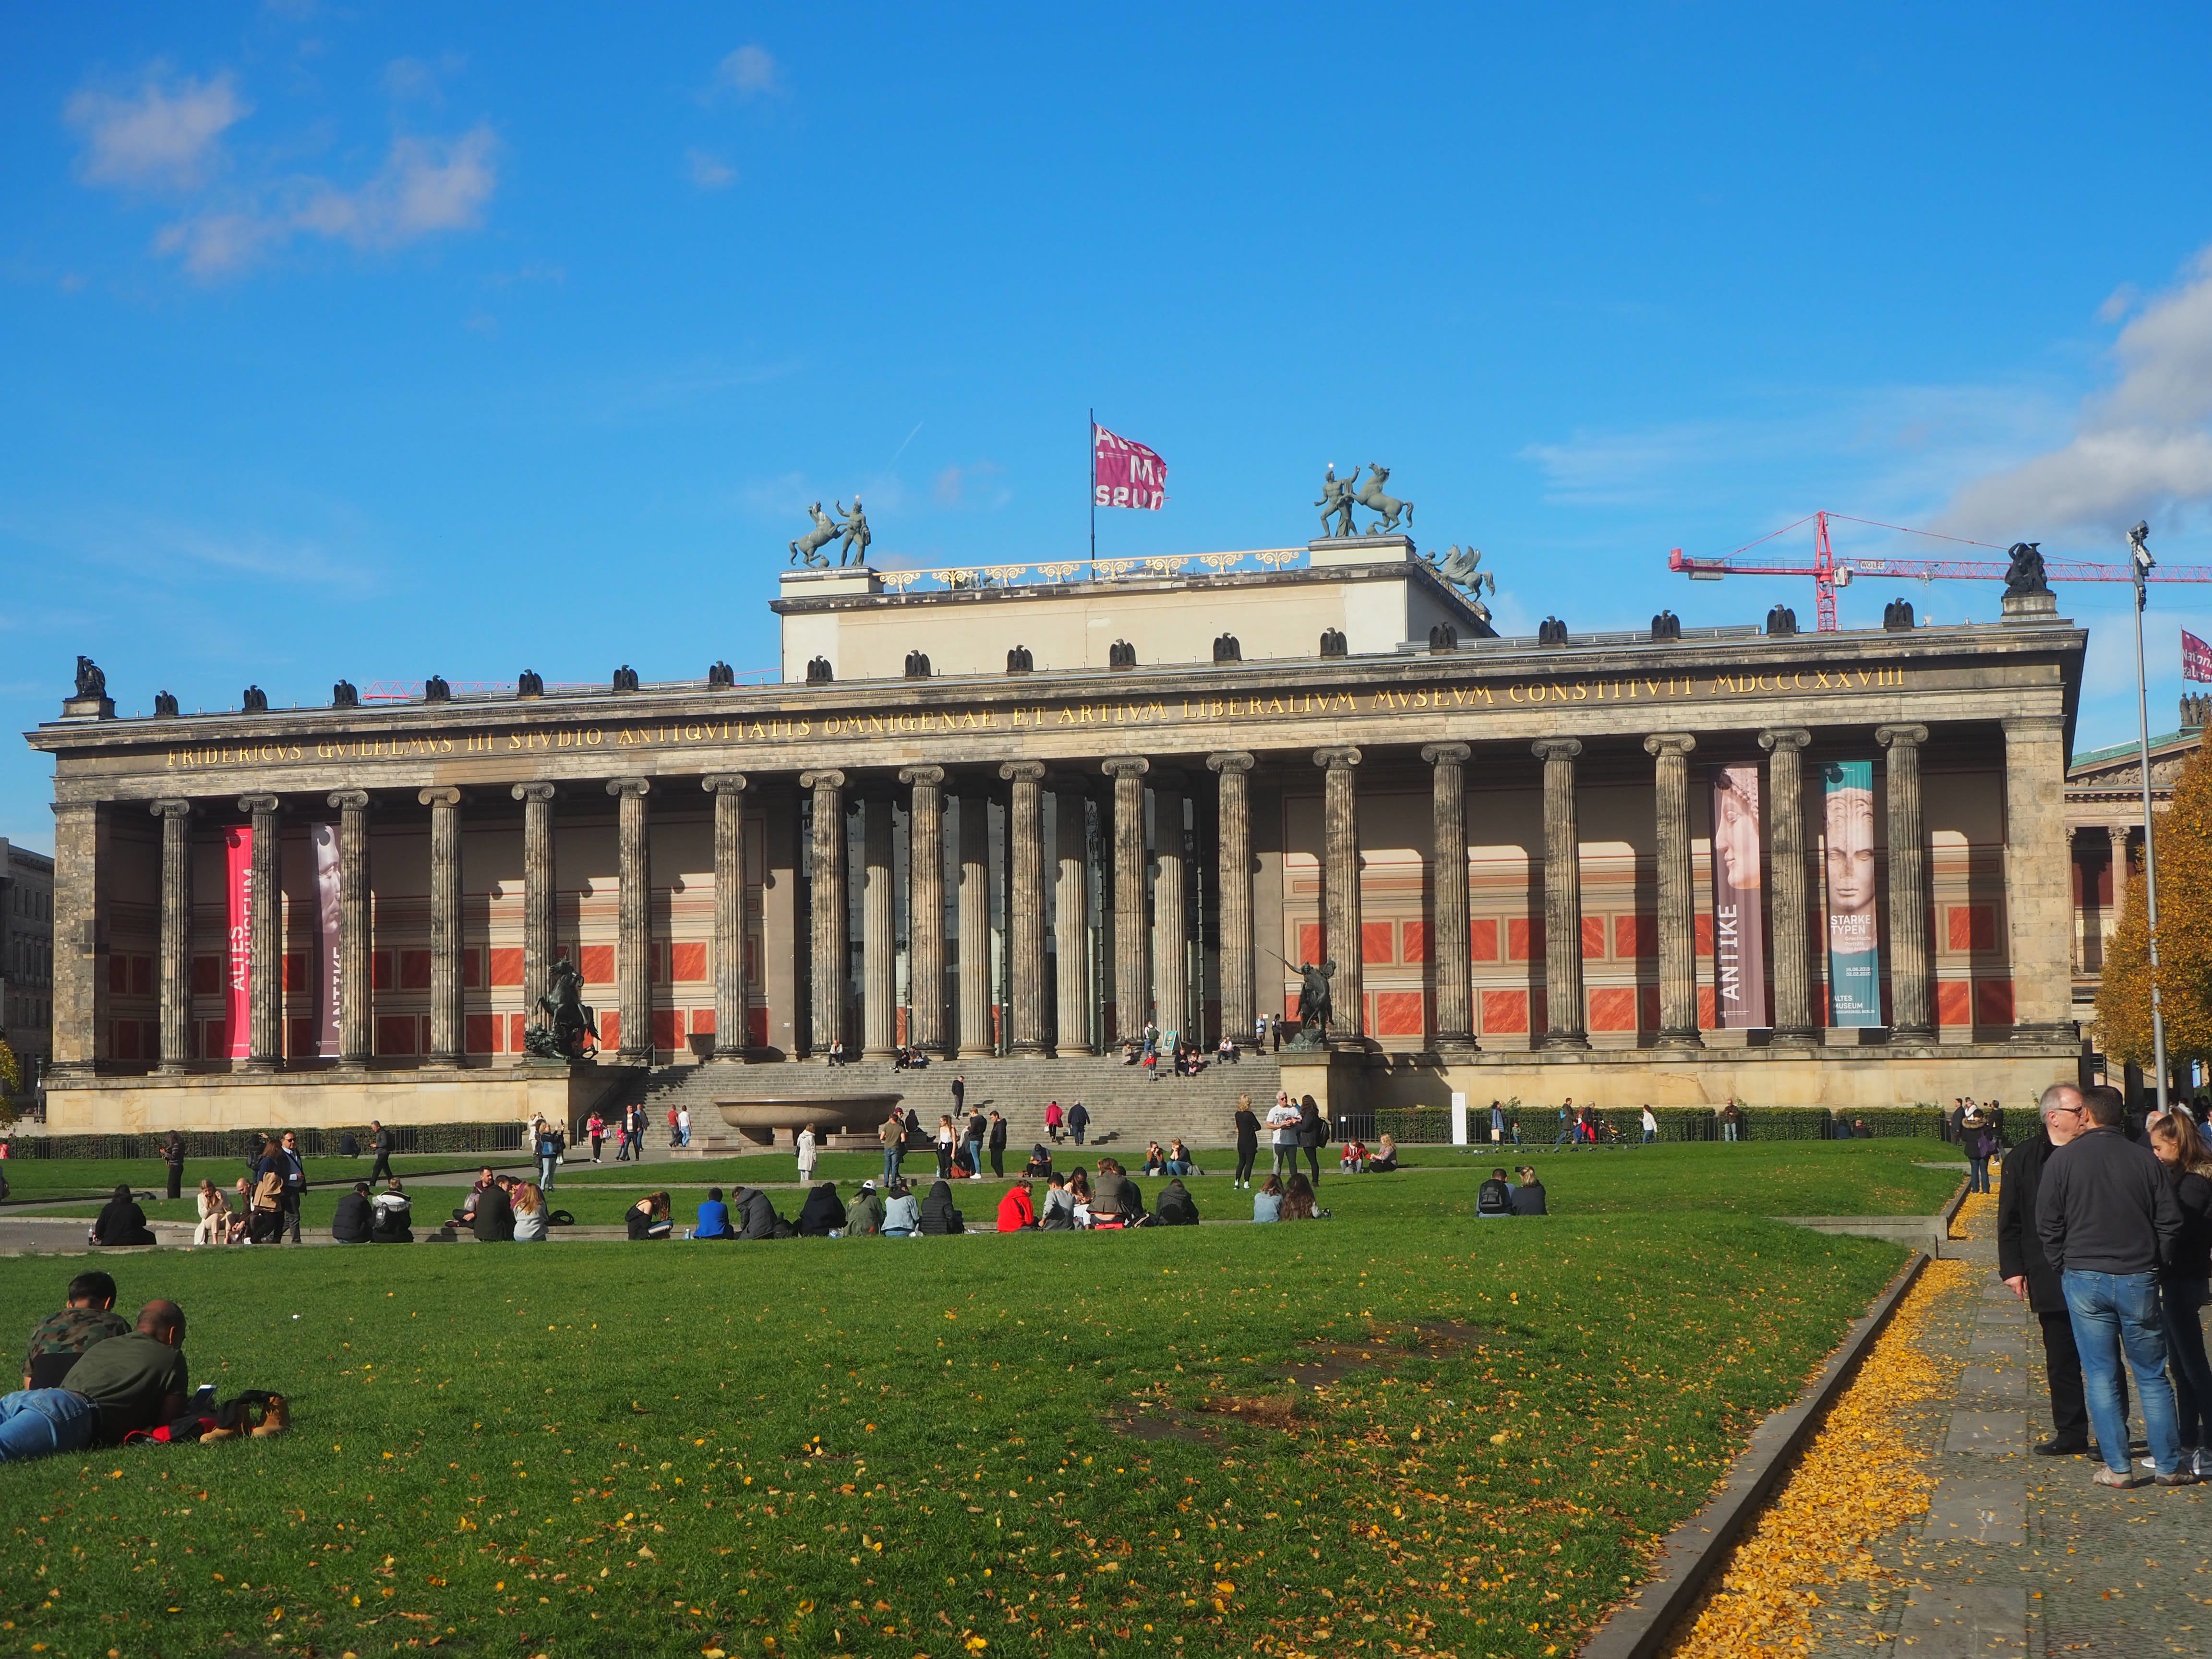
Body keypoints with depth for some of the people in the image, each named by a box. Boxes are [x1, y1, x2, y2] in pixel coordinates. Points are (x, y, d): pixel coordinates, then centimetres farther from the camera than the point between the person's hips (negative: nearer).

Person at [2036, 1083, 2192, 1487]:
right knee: (2153, 1377, 10)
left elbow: (2048, 1226, -1)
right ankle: (2169, 1466, 12)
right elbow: (2170, 1221, 1)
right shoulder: (2144, 1158, 0)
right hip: (2139, 1281, 1)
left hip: (2084, 1279, -1)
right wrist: (2153, 1264, 14)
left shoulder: (2063, 1160, -3)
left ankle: (2117, 1468, 5)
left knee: (2101, 1377, 5)